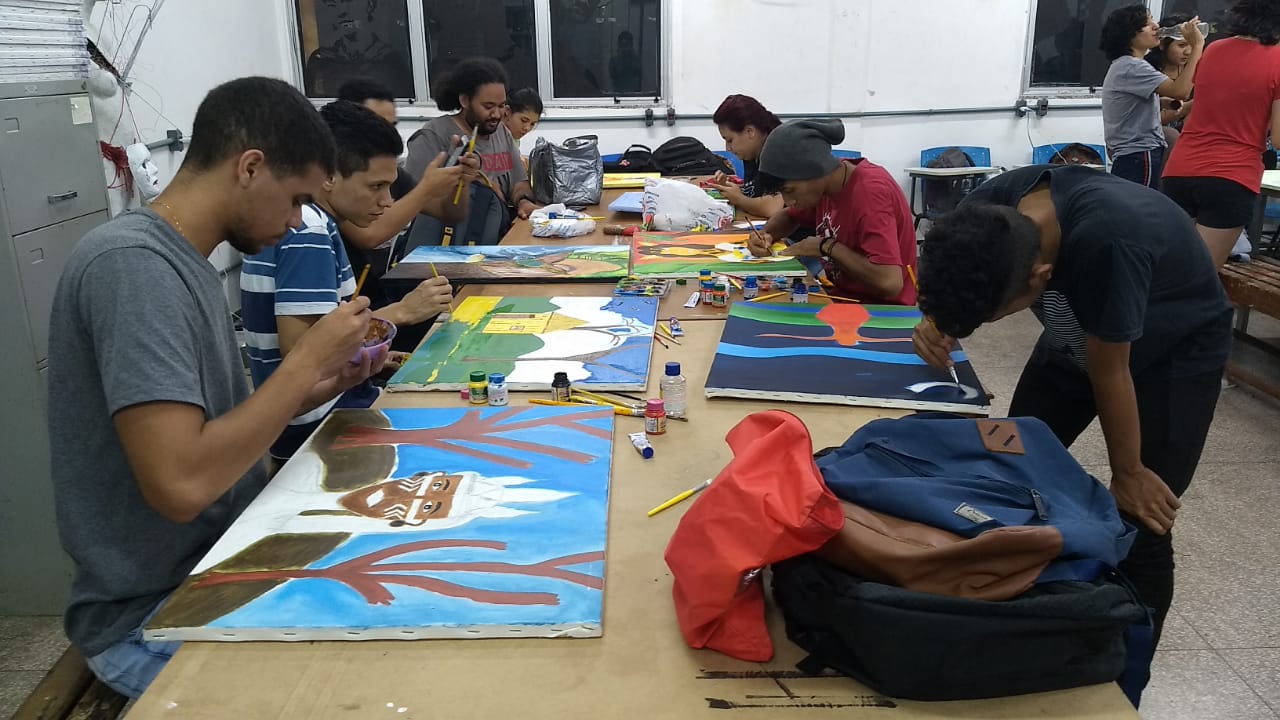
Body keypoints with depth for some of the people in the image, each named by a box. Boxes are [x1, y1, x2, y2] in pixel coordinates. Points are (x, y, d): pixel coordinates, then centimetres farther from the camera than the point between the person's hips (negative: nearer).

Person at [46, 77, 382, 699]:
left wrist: (310, 392, -2)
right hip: (158, 614, -8)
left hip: (221, 565, 8)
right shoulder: (132, 264, -22)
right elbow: (182, 484, -30)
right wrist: (307, 358, -20)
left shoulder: (182, 262, 7)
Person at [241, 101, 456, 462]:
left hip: (326, 406, 9)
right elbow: (300, 348, -26)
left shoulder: (306, 222, 10)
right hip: (315, 423, -9)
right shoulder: (308, 232, -19)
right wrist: (401, 312, -22)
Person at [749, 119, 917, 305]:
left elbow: (890, 282, -33)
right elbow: (789, 216, 20)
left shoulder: (869, 193, -25)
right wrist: (767, 235, -2)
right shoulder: (822, 183, 0)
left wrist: (828, 247, -22)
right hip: (842, 296, 8)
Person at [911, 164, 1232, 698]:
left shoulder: (1106, 242, -43)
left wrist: (1128, 474, -12)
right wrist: (940, 323, -30)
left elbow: (1108, 371, -28)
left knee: (1139, 530, -7)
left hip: (1175, 351, -5)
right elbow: (964, 283, -7)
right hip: (1079, 334, 6)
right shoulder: (995, 207, -27)